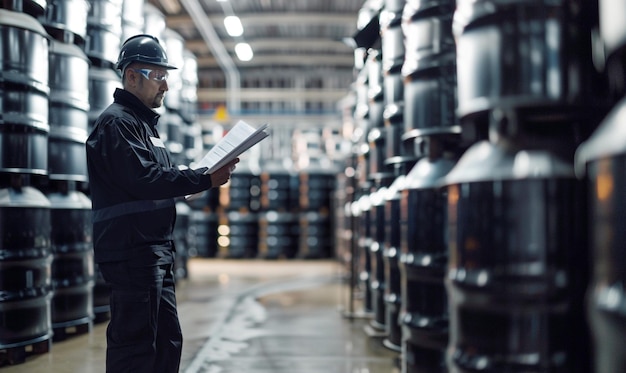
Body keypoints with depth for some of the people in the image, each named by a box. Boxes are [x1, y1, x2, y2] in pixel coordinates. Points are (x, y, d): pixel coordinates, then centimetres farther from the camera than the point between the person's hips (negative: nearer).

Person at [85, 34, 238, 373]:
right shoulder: (116, 123, -10)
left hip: (156, 253, 11)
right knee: (136, 345, -7)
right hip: (132, 252, -10)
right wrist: (205, 179, -22)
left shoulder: (143, 122, 23)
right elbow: (144, 178, -22)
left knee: (167, 340, 15)